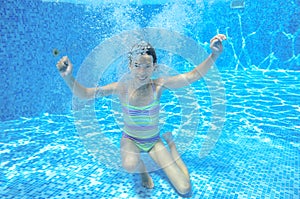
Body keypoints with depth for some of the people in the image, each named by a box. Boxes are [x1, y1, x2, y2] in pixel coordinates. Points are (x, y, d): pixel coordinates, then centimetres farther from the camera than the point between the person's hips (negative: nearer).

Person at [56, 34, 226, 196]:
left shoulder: (158, 85, -20)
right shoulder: (121, 88, -20)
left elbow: (194, 75, -22)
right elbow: (84, 94, -19)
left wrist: (215, 55, -34)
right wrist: (68, 77, -36)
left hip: (154, 141, 1)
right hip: (130, 139, -1)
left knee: (185, 189, -3)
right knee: (130, 165, -41)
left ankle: (170, 142, 21)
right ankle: (143, 170, 1)